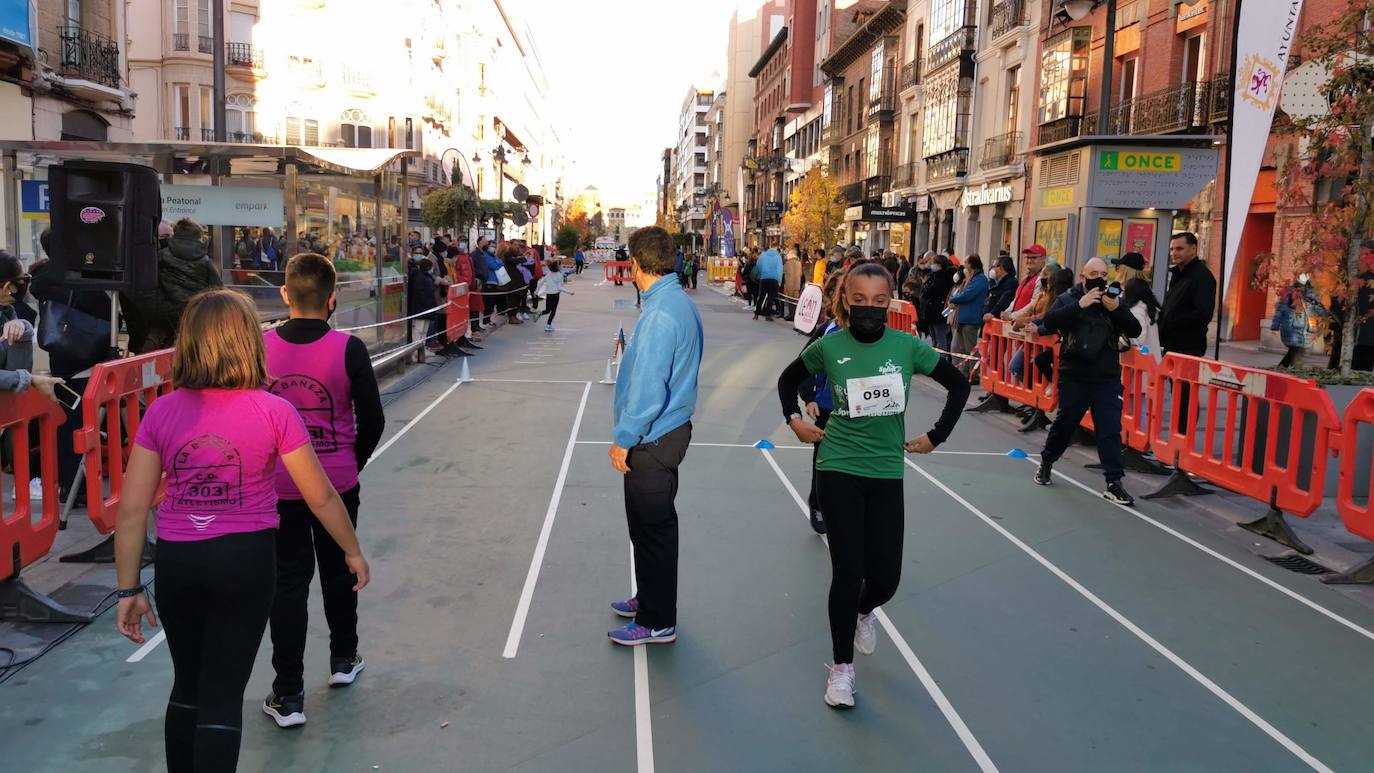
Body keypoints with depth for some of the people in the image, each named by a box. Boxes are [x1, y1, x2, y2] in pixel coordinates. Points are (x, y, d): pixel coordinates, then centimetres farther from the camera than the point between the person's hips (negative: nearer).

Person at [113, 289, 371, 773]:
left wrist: (129, 589, 6)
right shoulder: (273, 412, -10)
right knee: (222, 696, 6)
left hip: (176, 563, 3)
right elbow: (321, 498, -4)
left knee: (187, 686, 21)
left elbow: (131, 510, -3)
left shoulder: (161, 413, -3)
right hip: (245, 560, -2)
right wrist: (353, 551, 11)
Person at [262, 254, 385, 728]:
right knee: (339, 569, 20)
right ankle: (344, 660, 38)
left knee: (288, 582, 7)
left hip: (278, 486, 0)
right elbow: (372, 421, -8)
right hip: (337, 483, 0)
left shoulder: (260, 347, -9)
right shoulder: (348, 350, -13)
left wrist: (265, 462, 13)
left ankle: (288, 696, 10)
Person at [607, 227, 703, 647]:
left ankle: (657, 622, 16)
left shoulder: (660, 315, -24)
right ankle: (651, 599, 38)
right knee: (654, 525, 22)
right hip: (671, 428, 10)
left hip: (653, 439, -10)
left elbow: (647, 388, -26)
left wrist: (623, 439, -17)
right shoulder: (681, 303, 7)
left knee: (652, 529, 3)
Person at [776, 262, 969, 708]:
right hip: (839, 470, -1)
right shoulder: (829, 347, -6)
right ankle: (842, 667, 18)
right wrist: (795, 420, 2)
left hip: (887, 473, 2)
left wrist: (936, 436, 6)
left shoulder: (907, 347, -5)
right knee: (848, 573, -2)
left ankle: (864, 612, 41)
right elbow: (788, 379, 13)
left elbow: (959, 386, 8)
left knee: (885, 577, 3)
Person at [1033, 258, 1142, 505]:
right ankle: (1046, 463, 35)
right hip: (1074, 377, -1)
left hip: (1107, 379, 1)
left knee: (1110, 430, -4)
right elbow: (1050, 321, -17)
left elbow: (1135, 331, -3)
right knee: (1064, 425, 11)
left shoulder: (1115, 300, 7)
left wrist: (1117, 310, -19)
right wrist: (1080, 305, -24)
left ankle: (1114, 484, -2)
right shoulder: (1068, 299, 1)